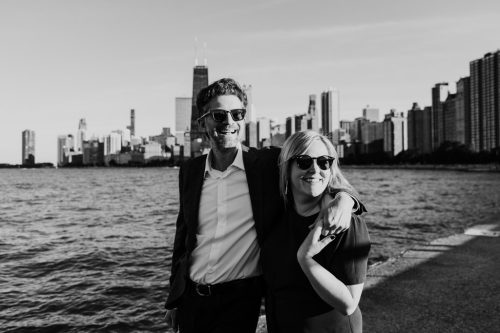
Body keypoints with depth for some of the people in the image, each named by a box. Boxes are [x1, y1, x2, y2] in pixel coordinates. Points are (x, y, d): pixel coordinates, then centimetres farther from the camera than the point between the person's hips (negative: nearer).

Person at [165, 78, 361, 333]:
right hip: (190, 299, 4)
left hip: (238, 301, -3)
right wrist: (173, 300, 12)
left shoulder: (270, 163, -8)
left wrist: (343, 197, -27)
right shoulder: (189, 171, 3)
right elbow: (182, 238, 10)